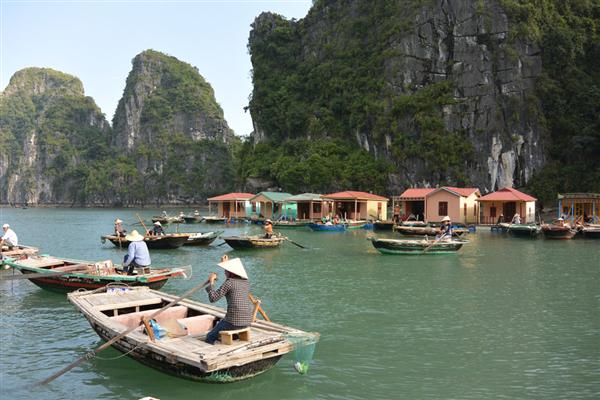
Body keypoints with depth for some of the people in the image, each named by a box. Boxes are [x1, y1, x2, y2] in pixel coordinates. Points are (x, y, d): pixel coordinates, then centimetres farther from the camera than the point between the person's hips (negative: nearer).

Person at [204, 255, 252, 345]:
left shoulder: (229, 282, -8)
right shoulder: (246, 282, 12)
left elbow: (213, 298, -8)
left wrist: (211, 281, 3)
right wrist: (226, 263, 39)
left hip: (233, 321, -7)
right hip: (247, 321, 7)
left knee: (210, 338, 17)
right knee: (221, 323, 35)